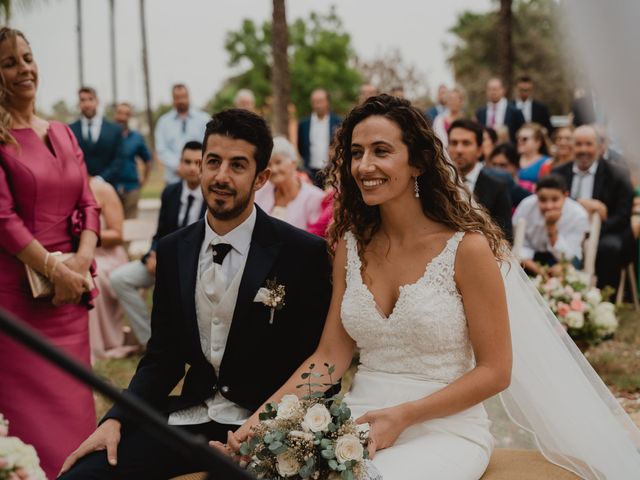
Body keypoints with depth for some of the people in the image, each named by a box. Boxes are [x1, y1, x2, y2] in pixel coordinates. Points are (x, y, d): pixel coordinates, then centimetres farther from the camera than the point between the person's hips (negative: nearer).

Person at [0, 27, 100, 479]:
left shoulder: (63, 133, 13)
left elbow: (89, 206, 8)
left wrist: (82, 261, -8)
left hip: (70, 288, 6)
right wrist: (55, 269, -14)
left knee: (71, 401, 10)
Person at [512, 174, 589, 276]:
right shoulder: (526, 207, -21)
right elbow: (520, 244, -13)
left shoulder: (578, 215, -24)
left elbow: (565, 257, -23)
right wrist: (526, 262, -36)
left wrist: (551, 226, -36)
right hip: (533, 253, 1)